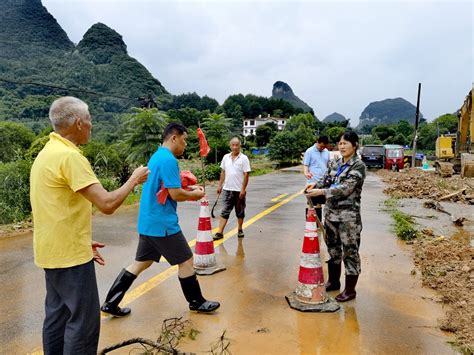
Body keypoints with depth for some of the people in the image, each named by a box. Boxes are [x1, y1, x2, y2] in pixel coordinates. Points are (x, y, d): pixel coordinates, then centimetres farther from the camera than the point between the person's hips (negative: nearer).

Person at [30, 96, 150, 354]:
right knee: (84, 319, 1)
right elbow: (107, 204, -26)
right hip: (70, 254, -10)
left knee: (57, 314, 18)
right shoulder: (69, 156, -21)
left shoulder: (48, 152, 10)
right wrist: (134, 179, -10)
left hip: (53, 251, 10)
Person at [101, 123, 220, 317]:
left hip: (148, 222, 10)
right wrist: (195, 194, -3)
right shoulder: (168, 159, -18)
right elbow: (176, 194, -21)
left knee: (141, 263, 17)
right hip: (162, 223, -9)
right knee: (186, 261, 6)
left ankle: (110, 303, 21)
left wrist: (188, 190, 13)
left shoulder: (157, 156, 14)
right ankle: (197, 302, 22)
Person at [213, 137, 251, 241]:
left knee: (240, 212, 11)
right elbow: (223, 172, 13)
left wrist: (243, 189, -14)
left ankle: (240, 230, 26)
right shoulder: (226, 157, 7)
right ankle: (220, 232, 2)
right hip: (227, 189, 3)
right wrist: (220, 185, 8)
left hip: (239, 190, -3)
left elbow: (246, 175, -10)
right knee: (224, 211, 2)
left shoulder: (244, 158, -7)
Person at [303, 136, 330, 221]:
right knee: (311, 204, 1)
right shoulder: (309, 151, -6)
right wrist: (306, 173, -27)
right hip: (312, 183, -5)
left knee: (319, 204, 13)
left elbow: (328, 166, 18)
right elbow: (305, 165, -8)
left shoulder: (326, 152, 9)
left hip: (323, 183, 5)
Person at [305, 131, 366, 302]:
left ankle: (350, 290, 19)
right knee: (332, 248, 18)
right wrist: (315, 184, -8)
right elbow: (327, 180, 14)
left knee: (350, 251, 4)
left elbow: (346, 188, -21)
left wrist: (321, 192, -25)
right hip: (330, 212, 7)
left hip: (348, 215, -7)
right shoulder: (334, 163, 8)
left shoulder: (358, 165, -12)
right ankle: (333, 281, 36)